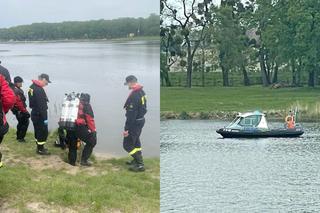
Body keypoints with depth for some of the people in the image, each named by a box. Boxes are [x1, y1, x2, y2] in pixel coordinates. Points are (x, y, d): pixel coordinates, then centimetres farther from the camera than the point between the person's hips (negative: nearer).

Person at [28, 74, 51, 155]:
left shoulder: (32, 87, 8)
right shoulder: (39, 90, -24)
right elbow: (42, 106, -26)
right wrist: (45, 118, -22)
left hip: (34, 114, 10)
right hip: (39, 115, -10)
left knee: (38, 131, 19)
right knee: (43, 132, 0)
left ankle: (39, 147, 30)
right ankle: (40, 149, 8)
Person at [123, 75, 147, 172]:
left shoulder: (134, 96, -25)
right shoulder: (141, 92, 5)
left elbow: (131, 114, -27)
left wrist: (126, 128, -23)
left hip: (135, 122, -10)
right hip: (141, 120, 10)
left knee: (127, 144, -2)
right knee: (135, 141, 24)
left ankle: (140, 165, -4)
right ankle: (137, 160, 35)